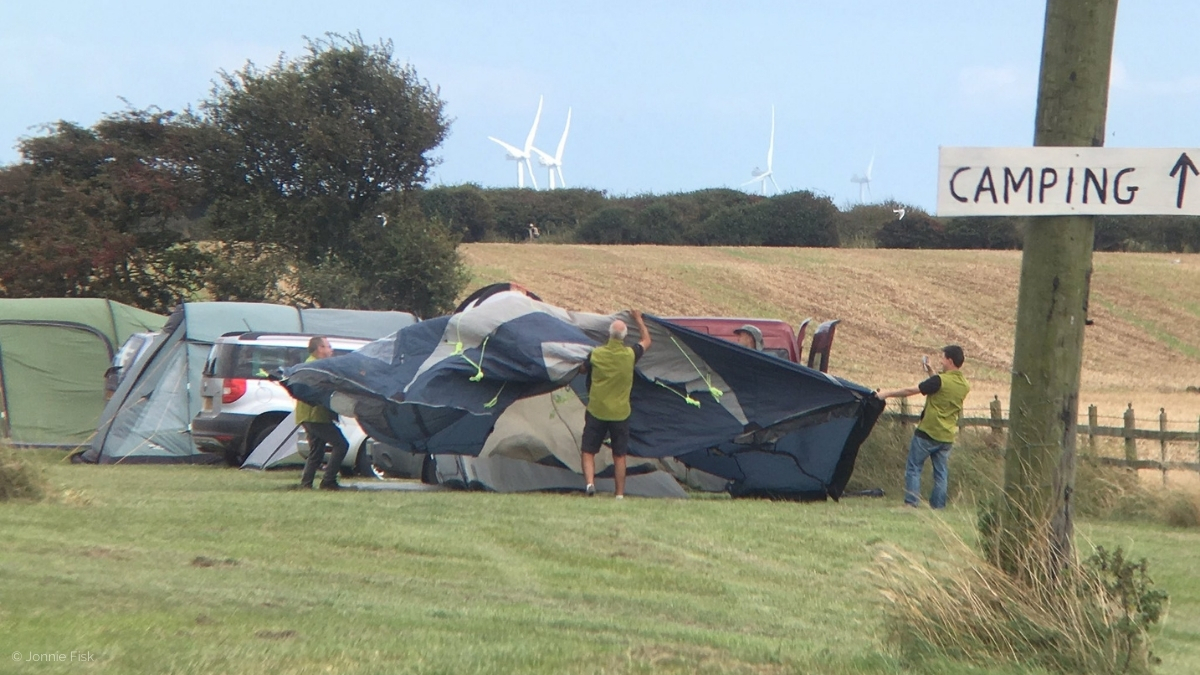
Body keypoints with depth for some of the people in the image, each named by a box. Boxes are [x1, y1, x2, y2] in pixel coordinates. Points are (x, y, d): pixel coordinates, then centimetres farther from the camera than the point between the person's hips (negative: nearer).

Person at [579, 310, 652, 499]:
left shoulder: (596, 354, -9)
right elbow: (646, 341, 14)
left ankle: (590, 482, -16)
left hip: (596, 411, -1)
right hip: (620, 413, 1)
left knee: (588, 451, 6)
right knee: (619, 455, 10)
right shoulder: (630, 354, -7)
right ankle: (620, 494, 10)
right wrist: (638, 319, 24)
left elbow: (584, 368, 12)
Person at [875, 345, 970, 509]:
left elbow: (911, 391, -10)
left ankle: (911, 503, -4)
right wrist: (931, 373, 21)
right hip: (947, 436, 6)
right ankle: (938, 506, 7)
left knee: (914, 468, 2)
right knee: (941, 473, 9)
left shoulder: (940, 380, -16)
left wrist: (887, 394, -1)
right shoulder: (965, 386, 5)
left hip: (927, 432, -6)